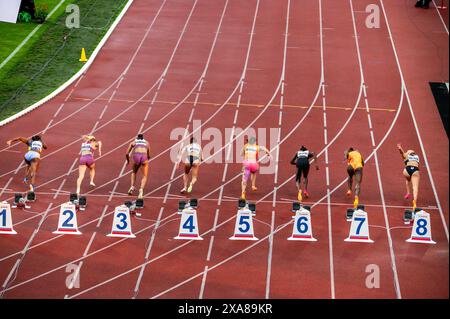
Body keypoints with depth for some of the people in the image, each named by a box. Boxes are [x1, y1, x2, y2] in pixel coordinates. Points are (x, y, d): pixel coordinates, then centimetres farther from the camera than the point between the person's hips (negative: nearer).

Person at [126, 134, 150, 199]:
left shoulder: (133, 142, 27)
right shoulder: (146, 143, 30)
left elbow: (127, 154, 25)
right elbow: (148, 156, 34)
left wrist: (128, 161, 43)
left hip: (136, 157, 0)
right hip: (144, 157, 0)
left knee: (134, 172, 30)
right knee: (144, 176, 10)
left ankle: (132, 187, 13)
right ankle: (141, 190, -16)